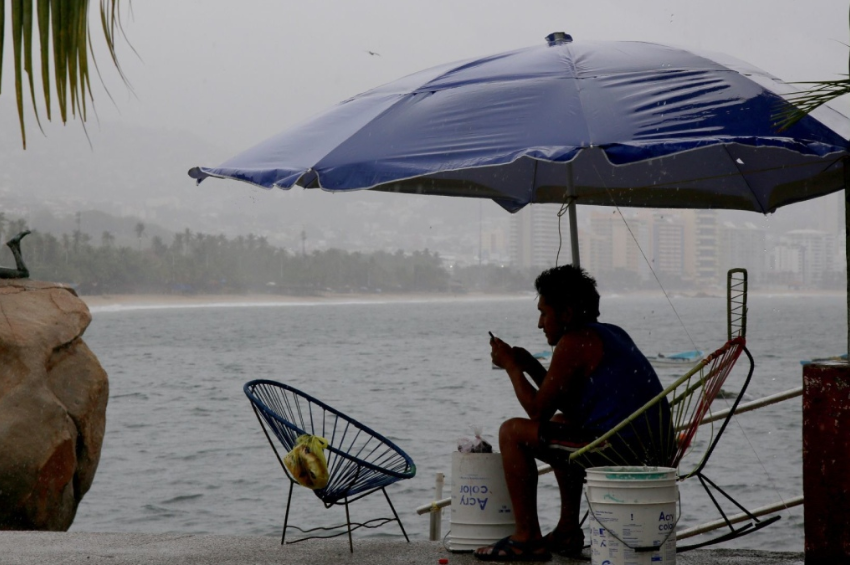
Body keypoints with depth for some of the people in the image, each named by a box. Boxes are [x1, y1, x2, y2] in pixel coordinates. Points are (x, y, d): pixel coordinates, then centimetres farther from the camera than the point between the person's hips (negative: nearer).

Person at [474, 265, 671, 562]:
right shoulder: (611, 335, 21)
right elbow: (572, 406, 28)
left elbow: (538, 411, -6)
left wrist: (511, 366, 7)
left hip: (620, 453, -10)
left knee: (512, 432, -1)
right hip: (653, 454, 10)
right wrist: (531, 366, 22)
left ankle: (527, 539, 2)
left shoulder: (574, 343, -8)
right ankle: (568, 532, 31)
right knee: (561, 423, 35)